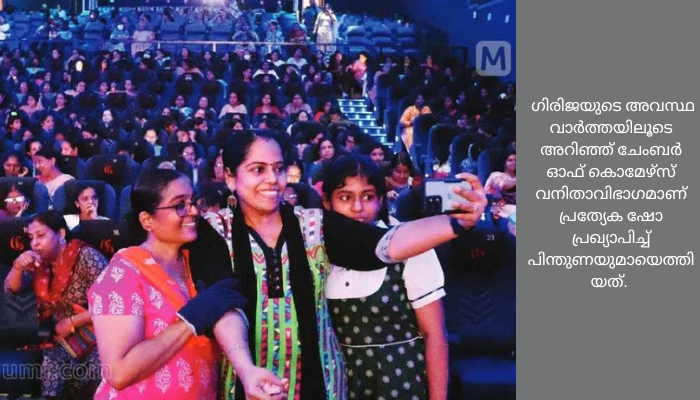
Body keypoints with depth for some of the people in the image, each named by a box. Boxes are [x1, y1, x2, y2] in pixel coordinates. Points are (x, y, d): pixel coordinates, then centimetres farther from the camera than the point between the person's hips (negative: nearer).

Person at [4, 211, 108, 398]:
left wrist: (72, 323, -14)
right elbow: (11, 290, 9)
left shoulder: (86, 257, -14)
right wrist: (18, 266, -10)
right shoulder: (39, 263, 5)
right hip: (61, 337, 5)